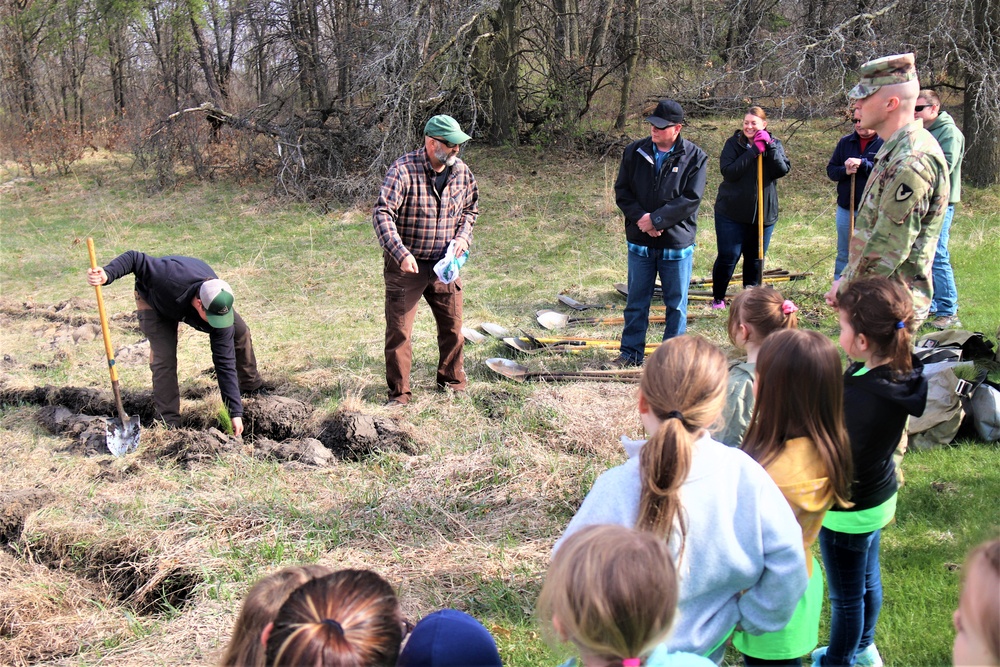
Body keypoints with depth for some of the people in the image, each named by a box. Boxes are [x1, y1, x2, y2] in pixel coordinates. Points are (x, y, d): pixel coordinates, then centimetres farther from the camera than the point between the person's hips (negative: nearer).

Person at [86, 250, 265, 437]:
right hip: (154, 299, -3)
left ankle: (253, 387, 23)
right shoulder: (172, 277, -48)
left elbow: (225, 364, -30)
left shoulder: (218, 308, -35)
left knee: (240, 332, -2)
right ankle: (169, 423, -11)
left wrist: (235, 413, -30)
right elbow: (134, 258, -35)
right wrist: (107, 275, -54)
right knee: (164, 357, -20)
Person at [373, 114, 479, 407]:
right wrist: (401, 253, -32)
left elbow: (470, 208, 18)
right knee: (399, 330, -1)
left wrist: (463, 236, -1)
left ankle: (452, 381, 32)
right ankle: (399, 392, 11)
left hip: (444, 265, 5)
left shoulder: (461, 172, 1)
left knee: (452, 325, 13)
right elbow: (382, 213, -23)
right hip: (406, 265, -5)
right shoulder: (404, 170, -18)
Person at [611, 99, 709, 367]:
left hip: (677, 243, -2)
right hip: (640, 242, 2)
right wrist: (640, 217, -14)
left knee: (676, 304, 8)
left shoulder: (695, 158, -7)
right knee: (636, 302, 11)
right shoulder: (634, 152, 1)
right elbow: (622, 191, 2)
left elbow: (690, 201, -13)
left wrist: (655, 219, -18)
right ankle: (631, 353, 22)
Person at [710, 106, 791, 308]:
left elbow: (783, 170, -12)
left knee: (755, 258, 12)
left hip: (764, 213, 3)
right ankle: (718, 298, 15)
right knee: (728, 257, -1)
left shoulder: (774, 145, 4)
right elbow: (728, 172, -19)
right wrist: (754, 151, -22)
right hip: (732, 212, -2)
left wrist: (769, 146, -21)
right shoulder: (733, 144, -3)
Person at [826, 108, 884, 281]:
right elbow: (831, 170, 7)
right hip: (846, 209, 4)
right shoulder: (845, 142, 8)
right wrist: (845, 171, -13)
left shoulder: (885, 143, -7)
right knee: (843, 254, 14)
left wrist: (862, 163, -26)